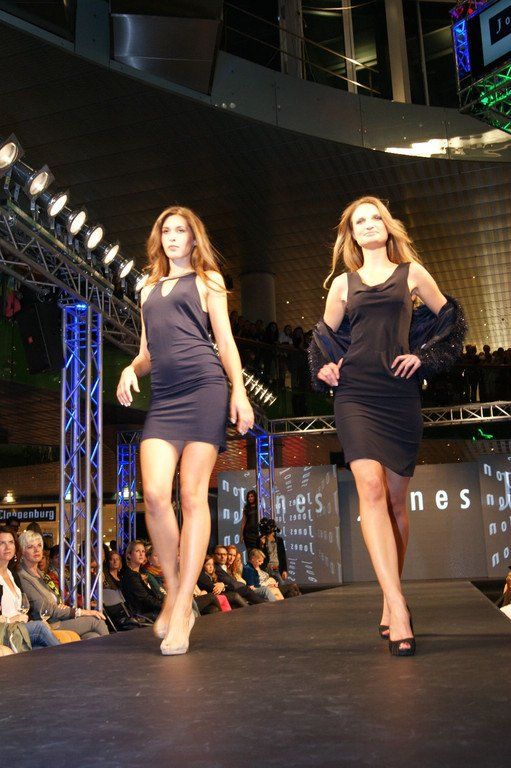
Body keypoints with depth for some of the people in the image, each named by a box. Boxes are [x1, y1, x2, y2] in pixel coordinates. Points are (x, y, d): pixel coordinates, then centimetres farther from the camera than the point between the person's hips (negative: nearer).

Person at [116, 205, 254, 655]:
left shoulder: (207, 279, 15)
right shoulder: (149, 290, 27)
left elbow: (225, 340, 7)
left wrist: (239, 391, -6)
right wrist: (131, 369, 4)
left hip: (203, 388, -4)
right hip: (163, 398, 4)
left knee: (193, 495, -8)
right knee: (155, 494, -13)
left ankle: (183, 607, -5)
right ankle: (174, 594, 5)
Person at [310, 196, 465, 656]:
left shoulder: (411, 272, 12)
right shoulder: (343, 283, 16)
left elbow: (449, 318, 16)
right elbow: (326, 335, 25)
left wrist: (423, 356, 4)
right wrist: (324, 367, 7)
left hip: (401, 396, 0)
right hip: (355, 395, 0)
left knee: (396, 499, 2)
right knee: (371, 487, -19)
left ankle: (390, 602, 16)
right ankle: (398, 608, -24)